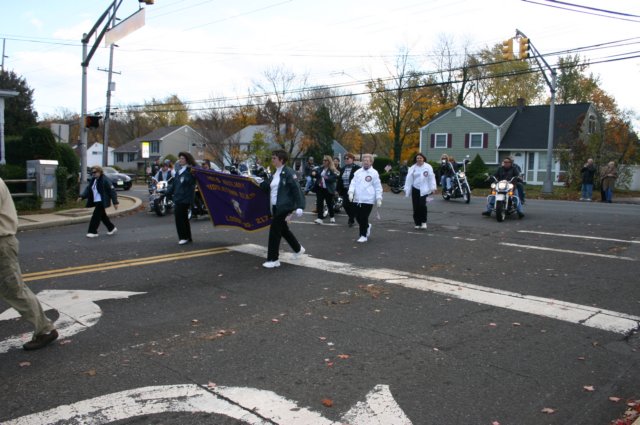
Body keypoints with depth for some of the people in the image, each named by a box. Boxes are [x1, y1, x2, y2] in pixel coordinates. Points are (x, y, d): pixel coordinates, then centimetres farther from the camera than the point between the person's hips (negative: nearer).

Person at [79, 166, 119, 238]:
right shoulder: (93, 180, 11)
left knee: (96, 216, -9)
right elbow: (88, 189, 10)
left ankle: (93, 232, -2)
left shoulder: (105, 180, -14)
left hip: (102, 202, -9)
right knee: (102, 216, 17)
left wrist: (115, 202, -16)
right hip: (96, 201, 9)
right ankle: (111, 228, 32)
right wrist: (82, 196, -5)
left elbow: (112, 190, -15)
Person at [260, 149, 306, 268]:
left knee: (274, 231, -8)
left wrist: (299, 206, -24)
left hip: (284, 207, -9)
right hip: (275, 207, 9)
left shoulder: (288, 172, -12)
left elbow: (296, 189, -17)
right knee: (283, 229, 19)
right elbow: (266, 186, 12)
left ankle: (273, 259, 1)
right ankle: (298, 249, 38)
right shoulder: (274, 174, 14)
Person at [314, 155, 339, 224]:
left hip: (328, 189, -4)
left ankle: (332, 217, 28)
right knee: (319, 203, -5)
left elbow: (335, 178, -17)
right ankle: (320, 218, -6)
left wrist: (327, 178, -30)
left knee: (329, 203, 9)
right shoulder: (320, 168, 10)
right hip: (320, 188, 4)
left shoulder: (332, 170, -7)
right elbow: (316, 175, 18)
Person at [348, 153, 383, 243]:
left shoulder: (374, 173, -1)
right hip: (357, 199, 4)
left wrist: (379, 198, -6)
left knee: (364, 219, -4)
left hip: (368, 200, -4)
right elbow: (353, 183, 7)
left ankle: (363, 235, 8)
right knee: (358, 218, 10)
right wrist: (351, 192, -9)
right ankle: (367, 226, 36)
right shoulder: (358, 172, 10)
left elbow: (378, 187, -1)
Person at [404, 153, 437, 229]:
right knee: (416, 207, 2)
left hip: (424, 189, -3)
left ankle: (424, 222, -1)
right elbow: (409, 179, 4)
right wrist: (406, 189, -1)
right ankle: (417, 223, 13)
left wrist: (433, 188, -6)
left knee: (422, 205, -16)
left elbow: (431, 178, 0)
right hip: (415, 189, 3)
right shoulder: (413, 168, 7)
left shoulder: (428, 167, 1)